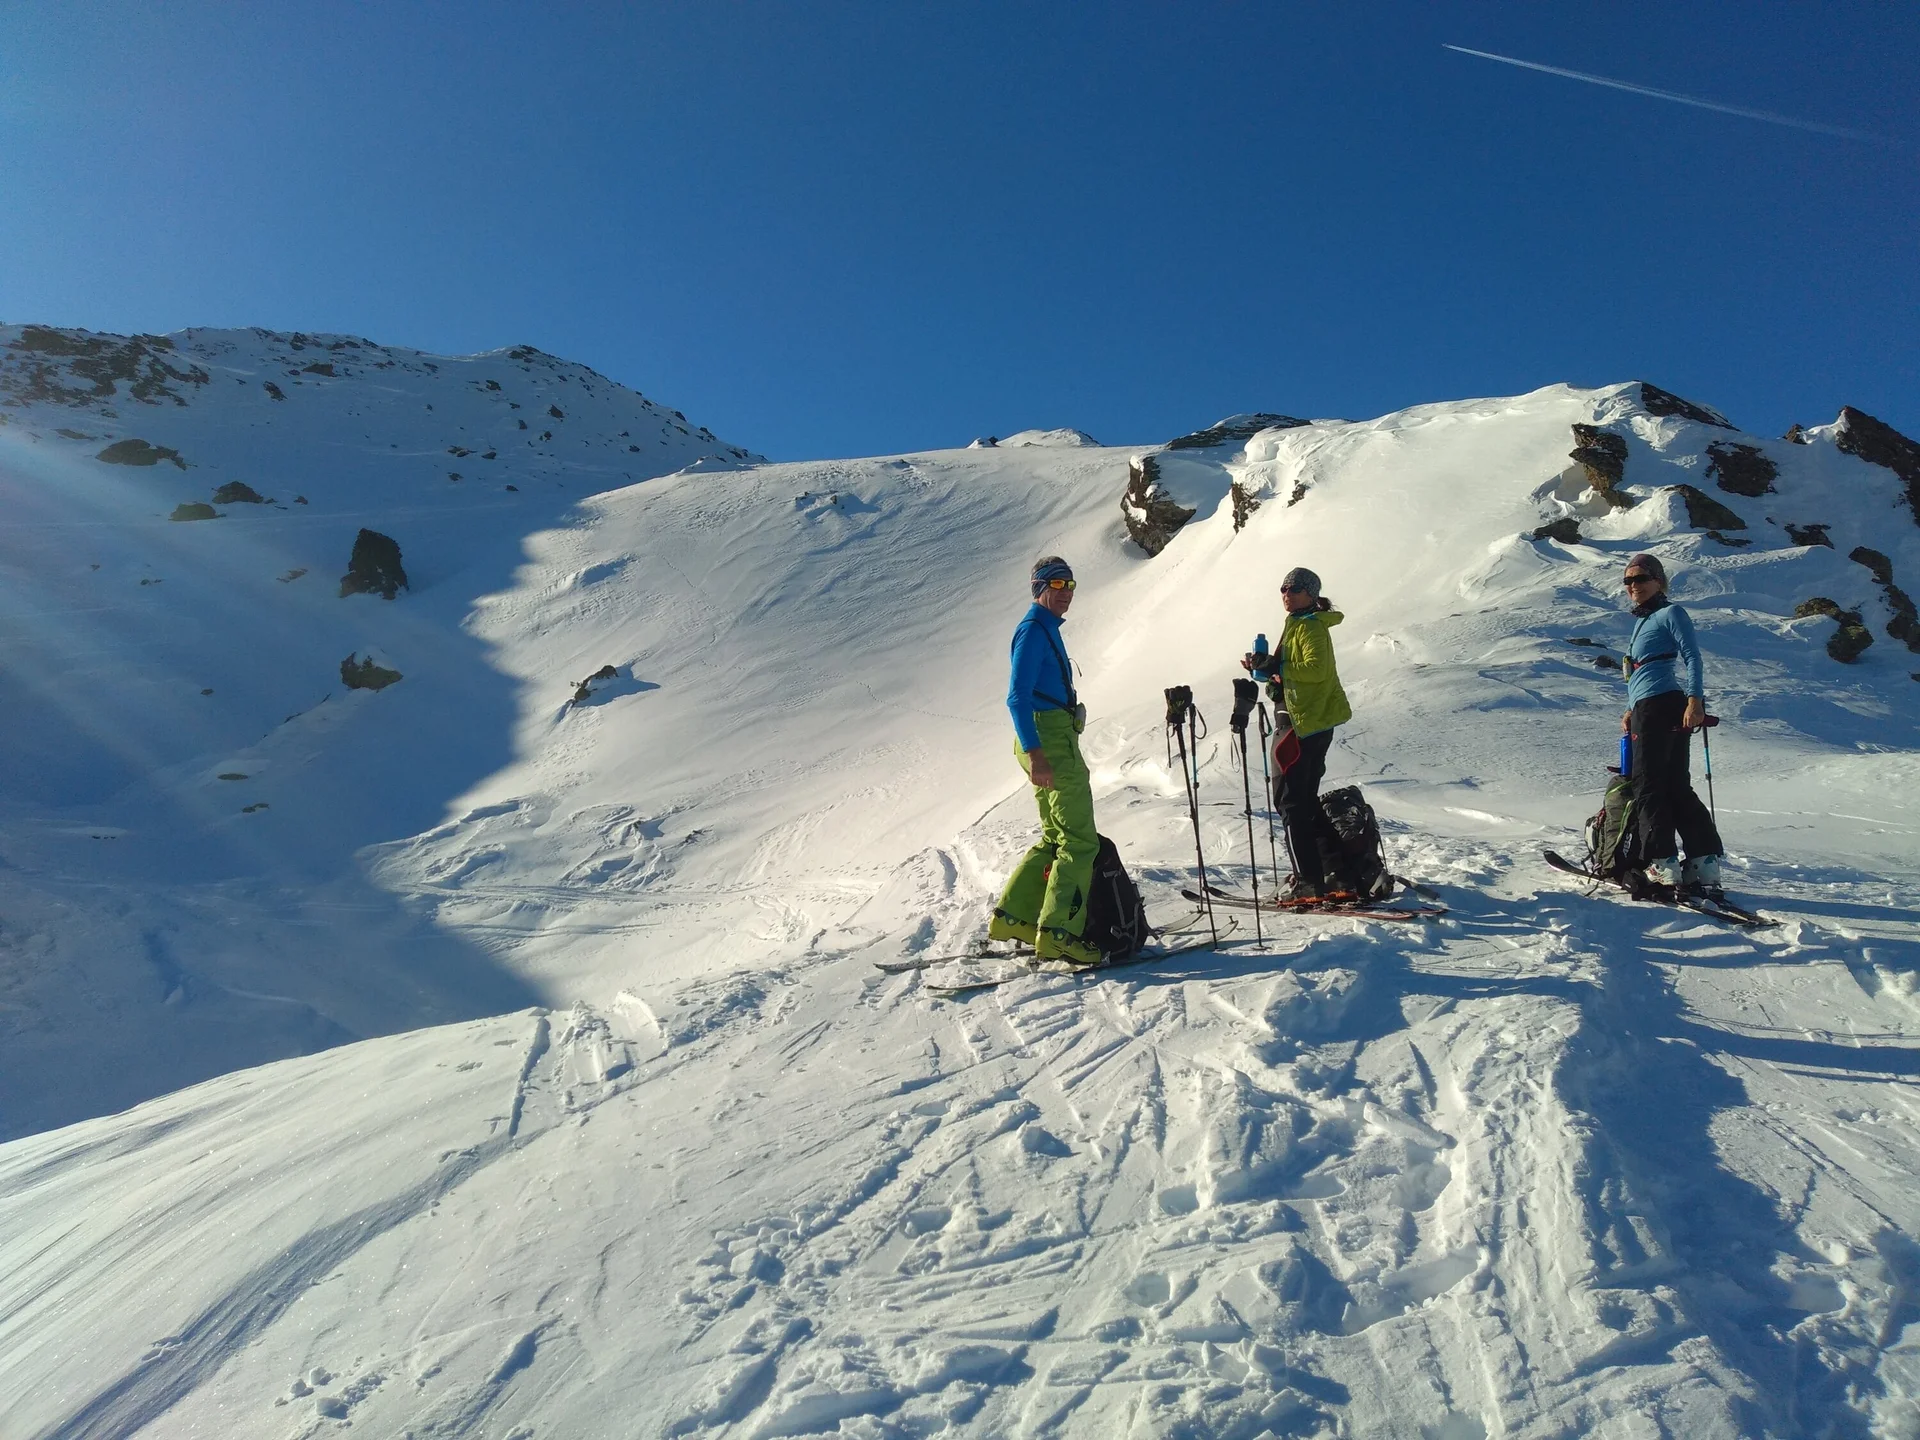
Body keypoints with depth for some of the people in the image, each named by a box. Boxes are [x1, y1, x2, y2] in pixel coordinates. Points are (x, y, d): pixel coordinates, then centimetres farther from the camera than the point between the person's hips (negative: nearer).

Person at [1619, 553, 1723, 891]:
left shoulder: (1669, 612, -1)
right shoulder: (1642, 620, 24)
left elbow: (1692, 656, -12)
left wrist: (1694, 699, -23)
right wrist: (1632, 710, 24)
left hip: (1663, 706, -9)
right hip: (1646, 710, 9)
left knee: (1647, 786, -8)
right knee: (1675, 787, 6)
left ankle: (1663, 864, -8)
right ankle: (1704, 863, 6)